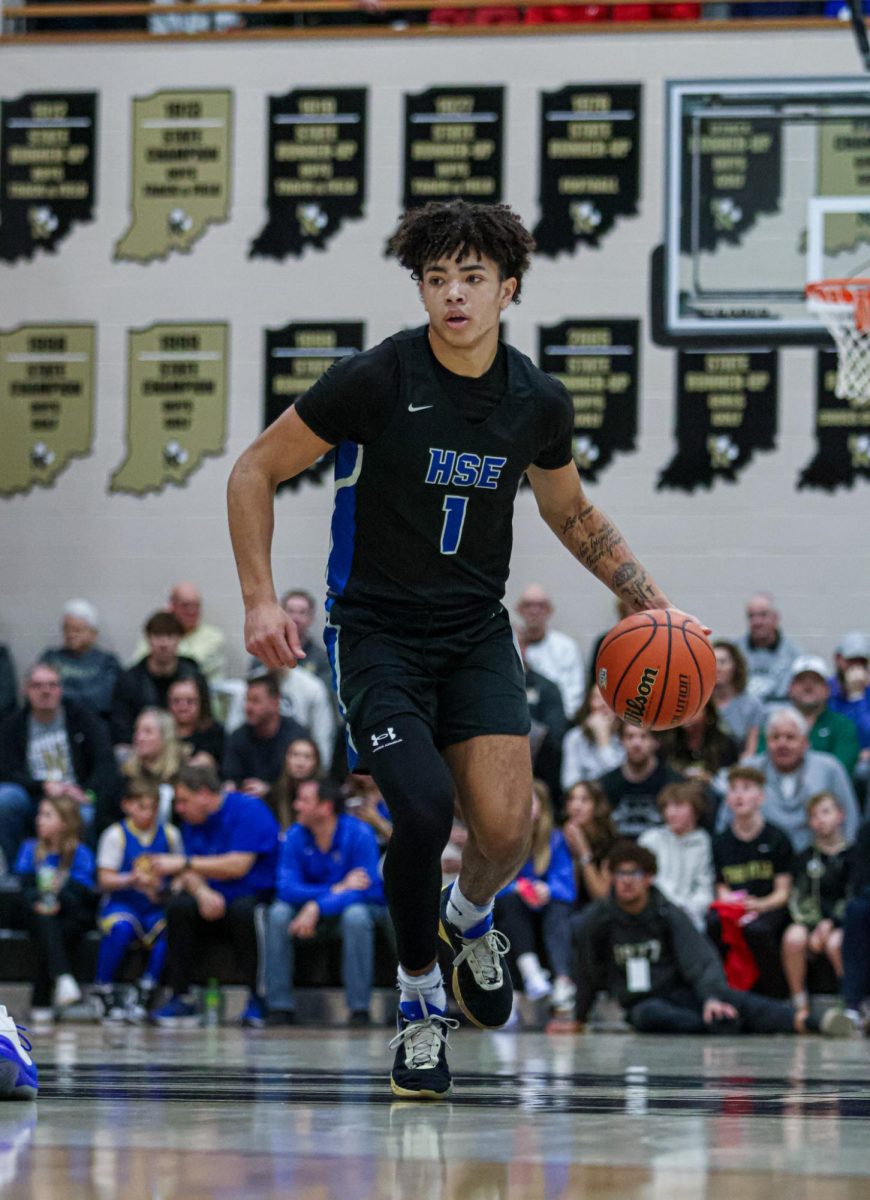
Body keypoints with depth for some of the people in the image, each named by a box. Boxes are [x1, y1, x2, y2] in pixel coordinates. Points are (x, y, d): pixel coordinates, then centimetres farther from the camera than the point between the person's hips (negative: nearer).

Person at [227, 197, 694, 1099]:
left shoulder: (539, 404, 0)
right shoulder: (378, 380, -13)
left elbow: (570, 513, 21)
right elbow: (255, 471, -4)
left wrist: (650, 601, 13)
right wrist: (260, 599, -11)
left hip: (477, 632, 3)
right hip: (377, 632, -3)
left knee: (505, 828, -16)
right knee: (424, 808, -24)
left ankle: (469, 918, 22)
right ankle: (419, 999, 0)